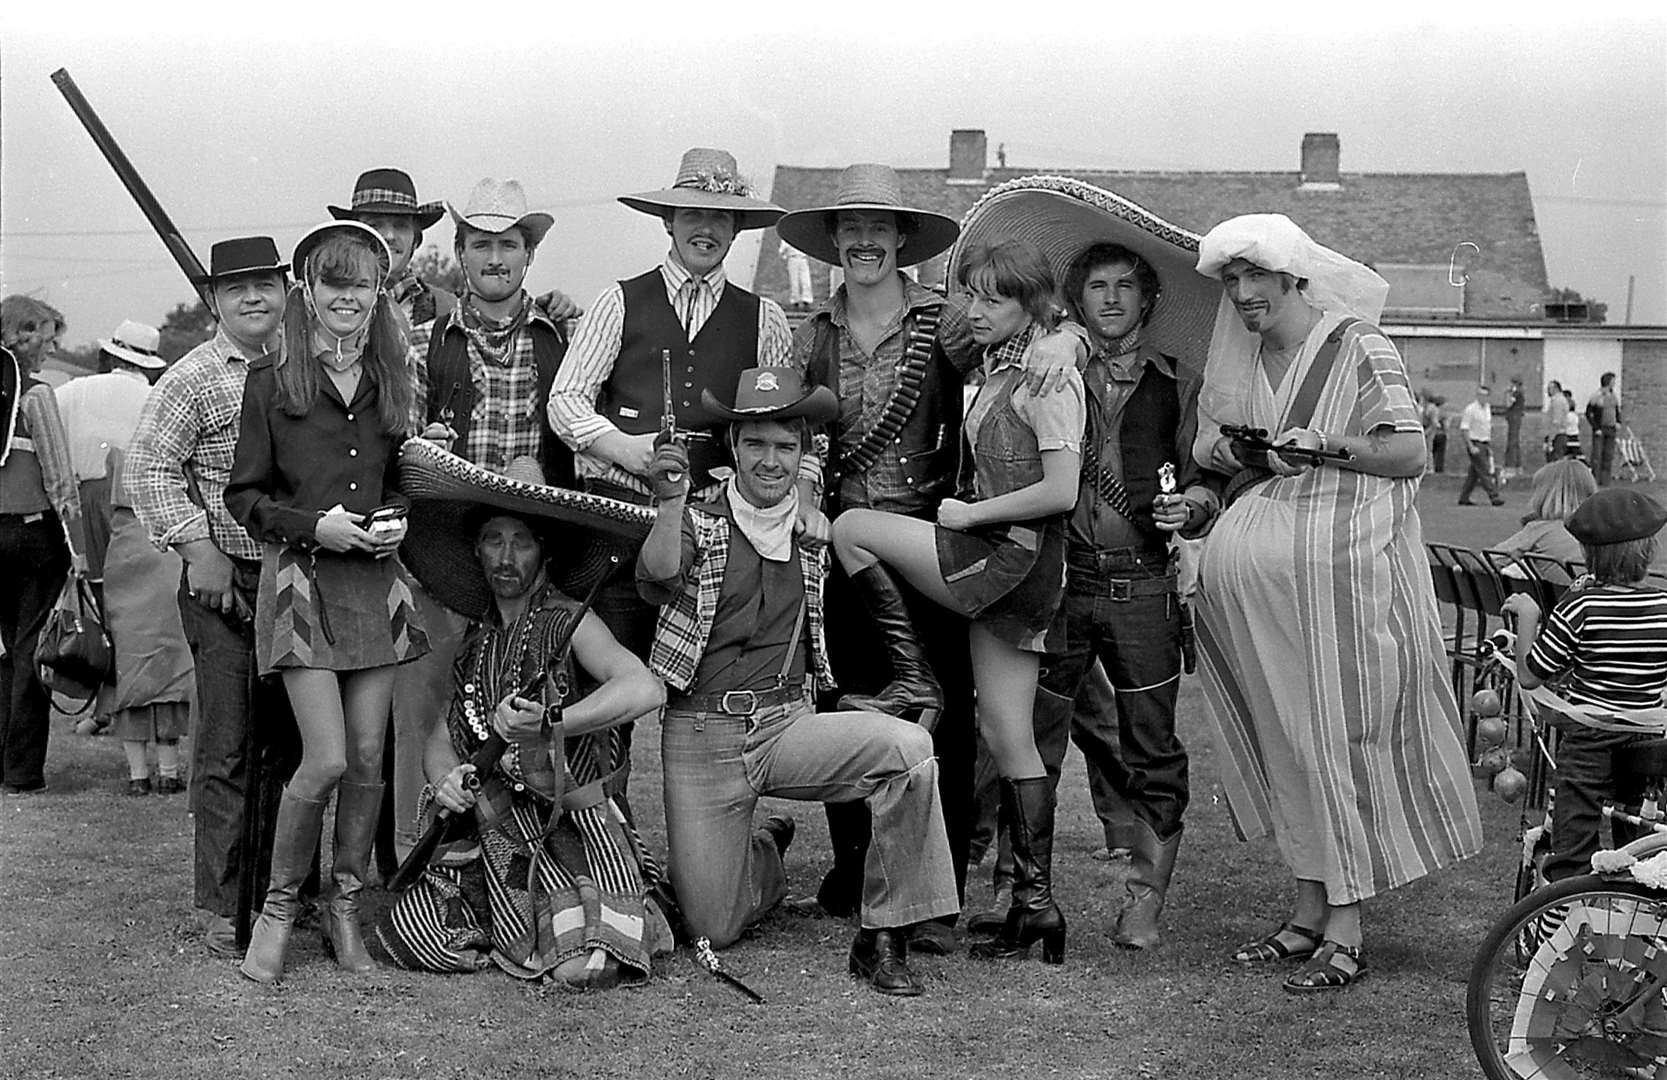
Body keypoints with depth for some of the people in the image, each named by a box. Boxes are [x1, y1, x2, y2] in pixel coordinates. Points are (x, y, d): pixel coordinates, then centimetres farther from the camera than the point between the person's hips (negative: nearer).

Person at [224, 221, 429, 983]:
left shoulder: (391, 381, 11)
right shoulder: (271, 381, -1)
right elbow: (245, 496, 0)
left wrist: (397, 518, 0)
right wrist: (314, 525, -14)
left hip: (377, 578, 4)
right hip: (301, 577, -4)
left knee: (369, 757, 3)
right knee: (327, 759, -11)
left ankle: (345, 912, 18)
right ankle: (277, 909, 8)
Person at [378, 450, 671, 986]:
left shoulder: (568, 623, -10)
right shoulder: (476, 639, 11)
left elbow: (646, 689, -27)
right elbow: (439, 735, 10)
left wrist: (550, 721, -36)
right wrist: (445, 780, -13)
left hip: (577, 826, -5)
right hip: (494, 832, 5)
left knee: (586, 966, -24)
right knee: (416, 937, -14)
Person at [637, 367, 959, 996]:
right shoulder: (698, 522, -1)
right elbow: (658, 581, -22)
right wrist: (671, 503, -37)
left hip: (788, 726, 2)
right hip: (700, 736, -2)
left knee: (907, 746, -27)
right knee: (713, 929, -4)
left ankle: (883, 940, -15)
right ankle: (765, 854, 34)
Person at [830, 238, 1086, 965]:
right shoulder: (997, 371, 17)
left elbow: (1061, 492, -17)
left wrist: (970, 513, -11)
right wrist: (969, 513, 5)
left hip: (1016, 556, -9)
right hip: (1003, 566, 9)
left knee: (851, 529, -5)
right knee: (1006, 736, 7)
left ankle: (913, 680, 3)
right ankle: (1036, 902, 9)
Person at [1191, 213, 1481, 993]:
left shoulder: (1359, 351, -5)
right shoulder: (1237, 361, 14)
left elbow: (1410, 455, -9)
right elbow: (1207, 445, 22)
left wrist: (1324, 445, -20)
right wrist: (1228, 456, 1)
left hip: (1341, 564, -6)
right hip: (1253, 572, 6)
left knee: (1339, 738, -5)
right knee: (1282, 740, 8)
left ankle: (1346, 931, 0)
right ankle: (1309, 912, 17)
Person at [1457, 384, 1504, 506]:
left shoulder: (1488, 408, 13)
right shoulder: (1470, 409, -11)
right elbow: (1464, 429, -14)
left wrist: (1490, 445, 18)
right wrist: (1471, 447, -19)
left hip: (1485, 444, 8)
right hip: (1475, 444, -8)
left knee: (1474, 473, 9)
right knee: (1484, 472, -10)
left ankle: (1463, 498, 14)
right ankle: (1493, 496, -11)